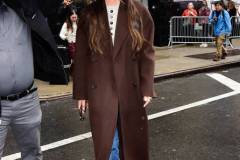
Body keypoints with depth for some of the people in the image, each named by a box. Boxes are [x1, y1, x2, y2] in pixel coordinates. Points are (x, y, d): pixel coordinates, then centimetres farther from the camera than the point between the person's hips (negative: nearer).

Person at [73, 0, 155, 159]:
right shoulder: (88, 15, 3)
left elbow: (147, 52, -1)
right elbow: (81, 57, 3)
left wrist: (147, 88, -5)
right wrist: (81, 92, 3)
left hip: (132, 90, 0)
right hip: (100, 91, 0)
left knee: (133, 142, 12)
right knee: (106, 143, 10)